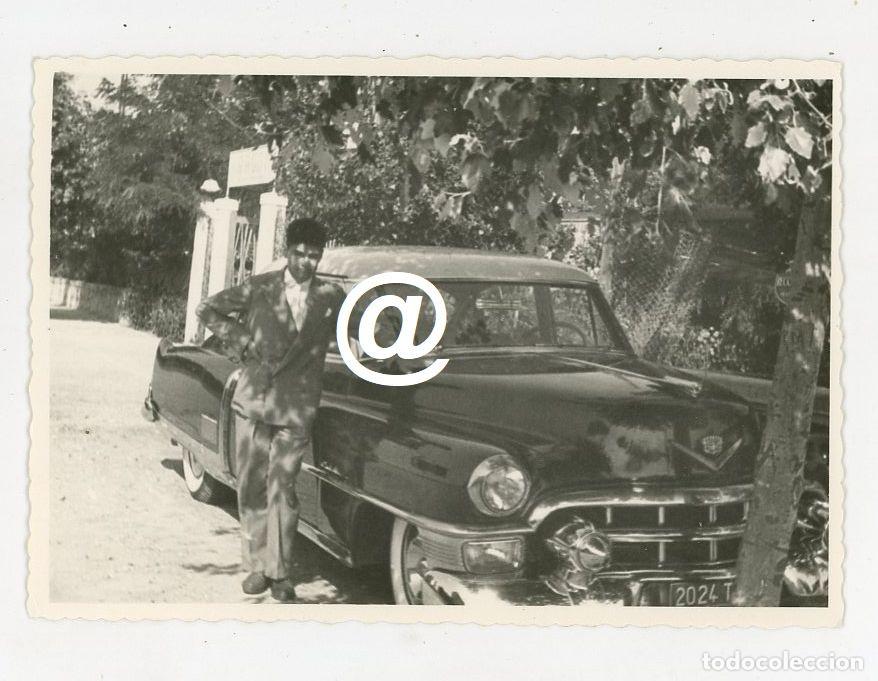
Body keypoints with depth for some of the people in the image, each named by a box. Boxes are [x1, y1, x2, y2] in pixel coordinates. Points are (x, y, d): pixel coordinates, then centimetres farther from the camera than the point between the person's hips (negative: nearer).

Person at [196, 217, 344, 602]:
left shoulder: (331, 298, 5)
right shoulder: (260, 288, 3)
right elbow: (207, 310, 11)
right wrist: (239, 339, 3)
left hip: (297, 408, -1)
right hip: (253, 398, 1)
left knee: (282, 488, -5)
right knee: (251, 486, 4)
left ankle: (280, 574, 2)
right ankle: (258, 564, 15)